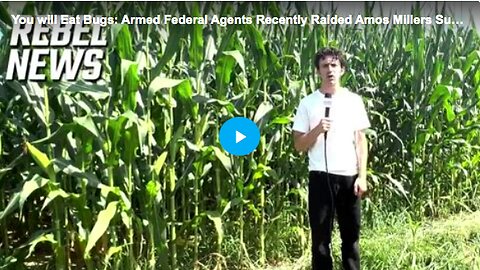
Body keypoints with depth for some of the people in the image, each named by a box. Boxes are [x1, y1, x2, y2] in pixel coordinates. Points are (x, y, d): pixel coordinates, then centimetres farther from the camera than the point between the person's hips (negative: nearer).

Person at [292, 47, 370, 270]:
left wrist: (362, 176, 0)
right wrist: (317, 130, -17)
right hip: (321, 177, -1)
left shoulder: (354, 101, 5)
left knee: (351, 234, 11)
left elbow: (361, 140, 7)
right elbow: (299, 146, 1)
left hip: (349, 176, 2)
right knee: (320, 235, 5)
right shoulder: (308, 103, 1)